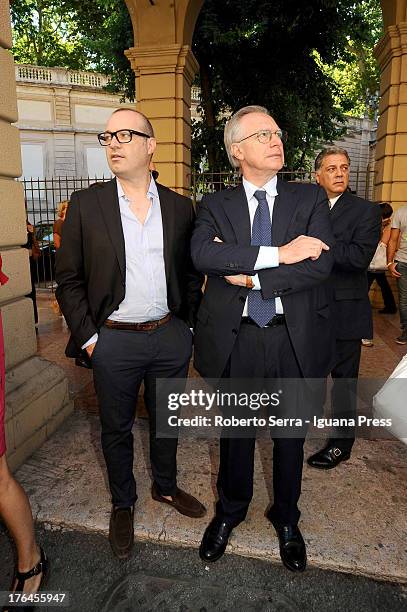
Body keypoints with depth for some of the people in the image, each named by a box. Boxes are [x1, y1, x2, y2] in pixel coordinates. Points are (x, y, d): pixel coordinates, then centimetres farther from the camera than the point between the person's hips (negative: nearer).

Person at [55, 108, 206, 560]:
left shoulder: (179, 206, 2)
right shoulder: (86, 204, -4)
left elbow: (191, 273, 8)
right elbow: (69, 279, -2)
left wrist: (187, 324, 4)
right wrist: (87, 337, -7)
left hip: (171, 336, 2)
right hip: (114, 340, -1)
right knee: (116, 429, 16)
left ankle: (165, 487, 46)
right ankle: (122, 503, 41)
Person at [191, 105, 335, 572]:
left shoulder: (310, 198, 3)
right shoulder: (215, 205, 2)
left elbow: (321, 264, -12)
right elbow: (201, 254, -19)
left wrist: (251, 277, -16)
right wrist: (279, 254, -23)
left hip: (295, 340, 1)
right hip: (235, 340, 0)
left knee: (290, 436, 19)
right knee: (236, 433, 19)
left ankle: (286, 519, 46)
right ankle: (230, 509, 47)